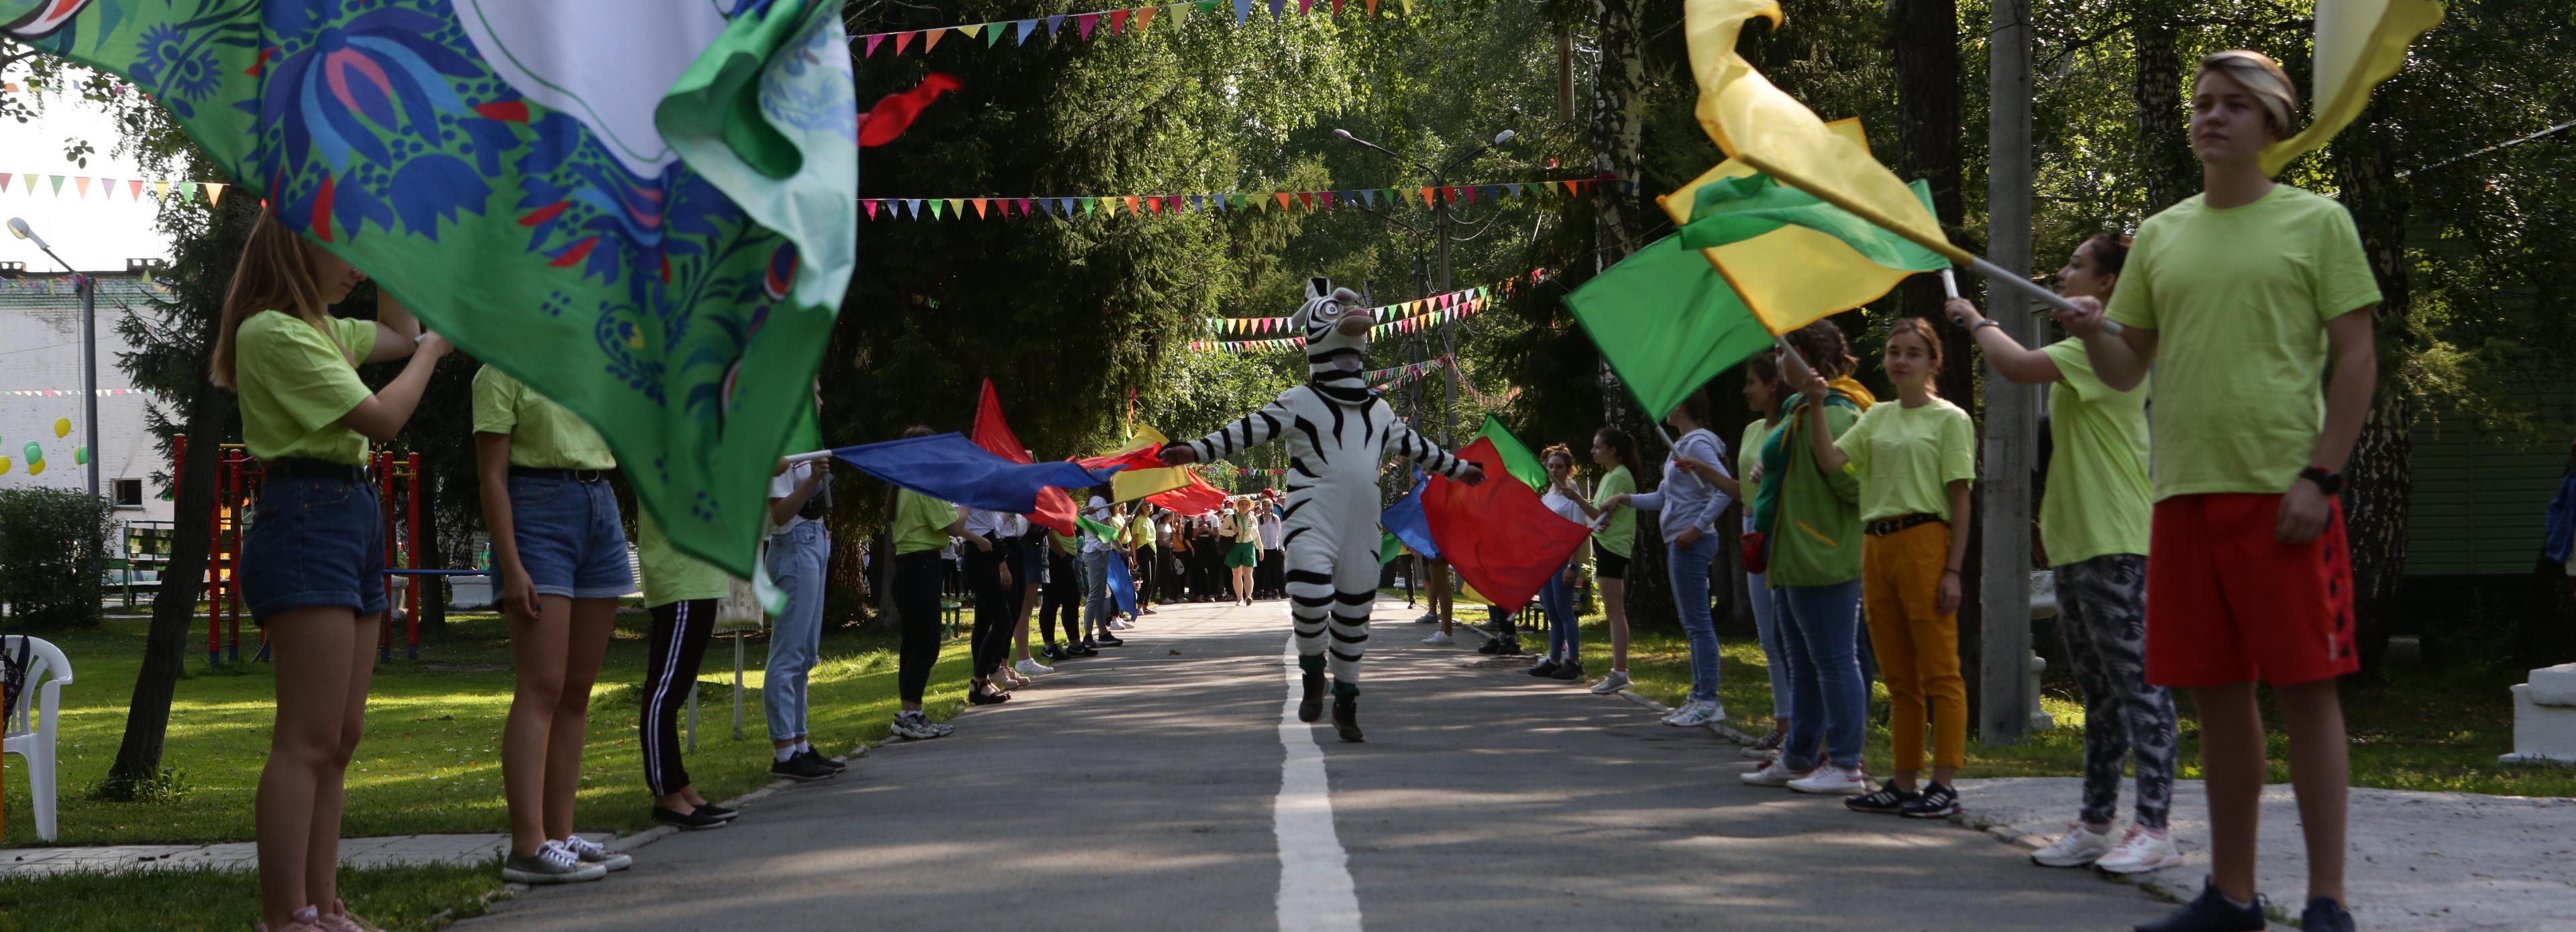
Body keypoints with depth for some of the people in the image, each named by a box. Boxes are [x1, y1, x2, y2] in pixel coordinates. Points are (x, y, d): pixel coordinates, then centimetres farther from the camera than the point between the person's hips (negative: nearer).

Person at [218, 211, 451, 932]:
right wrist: (433, 351, 1)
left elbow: (398, 333, 36)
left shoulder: (319, 330, 18)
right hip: (306, 516, -10)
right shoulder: (272, 331, -11)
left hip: (352, 520, 10)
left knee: (339, 739, 9)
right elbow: (383, 417, -14)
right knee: (310, 739, -13)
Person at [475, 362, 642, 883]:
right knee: (542, 686, -14)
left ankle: (560, 836, 9)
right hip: (537, 513, -7)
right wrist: (512, 568, -16)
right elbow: (492, 477, -10)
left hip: (601, 515, 7)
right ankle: (528, 848, -18)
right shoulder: (503, 372, -4)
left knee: (579, 690, 6)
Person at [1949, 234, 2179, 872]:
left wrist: (1976, 321, -9)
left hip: (2115, 543, -11)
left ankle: (2155, 829, -11)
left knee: (2136, 681, -10)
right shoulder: (2086, 348, 21)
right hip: (2079, 541, 11)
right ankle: (2096, 824, 18)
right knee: (2099, 689, 13)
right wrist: (2053, 516, 22)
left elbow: (2019, 366, -26)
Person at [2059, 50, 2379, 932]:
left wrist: (2320, 476, -11)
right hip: (2183, 494, 5)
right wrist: (2092, 333, -5)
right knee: (2217, 695, 8)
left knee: (2306, 689, -4)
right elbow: (2127, 367, 18)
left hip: (2281, 493, -4)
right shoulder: (2160, 235, 15)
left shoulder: (2316, 223, 2)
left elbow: (2356, 359, -1)